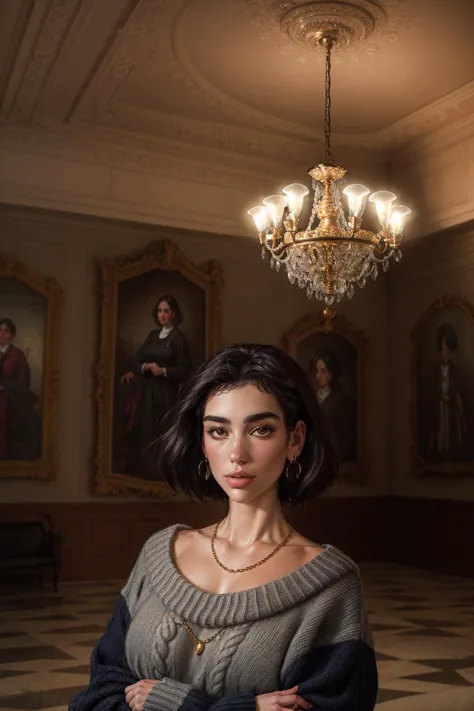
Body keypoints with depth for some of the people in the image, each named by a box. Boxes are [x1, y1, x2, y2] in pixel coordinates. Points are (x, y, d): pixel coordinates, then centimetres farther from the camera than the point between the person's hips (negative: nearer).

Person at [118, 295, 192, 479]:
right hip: (146, 390, 5)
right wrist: (146, 367, -11)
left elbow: (184, 369, -8)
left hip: (165, 393, -5)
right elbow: (136, 361, 8)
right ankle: (140, 470, 18)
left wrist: (163, 371, -19)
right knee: (142, 432, 6)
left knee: (160, 434, -3)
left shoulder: (178, 337, -5)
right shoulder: (153, 334, 12)